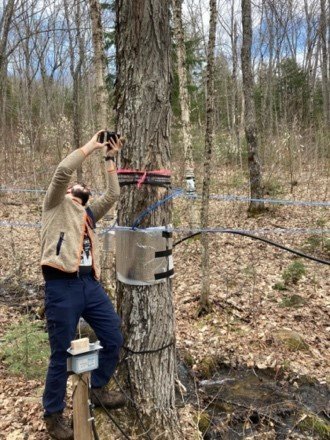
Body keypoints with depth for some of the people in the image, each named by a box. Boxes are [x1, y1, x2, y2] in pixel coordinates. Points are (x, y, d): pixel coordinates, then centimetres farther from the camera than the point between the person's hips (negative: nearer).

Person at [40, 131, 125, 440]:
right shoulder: (57, 204, 8)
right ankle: (53, 414, 25)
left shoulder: (89, 213, 24)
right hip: (61, 287, -6)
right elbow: (63, 170, -8)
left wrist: (110, 160, 15)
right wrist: (90, 146, 2)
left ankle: (98, 390, 36)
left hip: (91, 285, 7)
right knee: (61, 354, 3)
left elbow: (113, 195, 15)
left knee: (114, 339, 11)